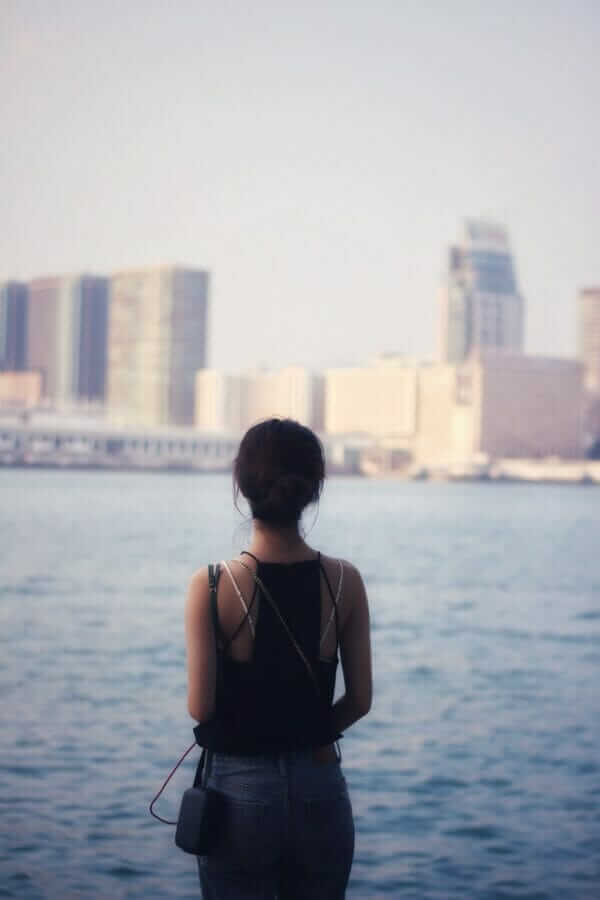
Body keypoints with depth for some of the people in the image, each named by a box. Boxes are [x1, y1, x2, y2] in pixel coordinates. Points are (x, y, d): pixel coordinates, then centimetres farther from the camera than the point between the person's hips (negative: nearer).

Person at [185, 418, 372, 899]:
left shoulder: (212, 586, -14)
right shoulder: (345, 581, -6)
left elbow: (200, 706, -13)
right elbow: (360, 701, -2)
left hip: (239, 789, -2)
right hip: (320, 788, 2)